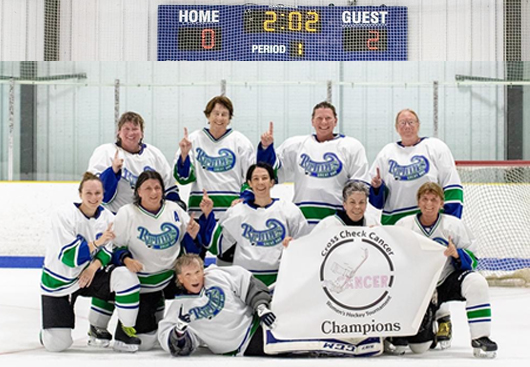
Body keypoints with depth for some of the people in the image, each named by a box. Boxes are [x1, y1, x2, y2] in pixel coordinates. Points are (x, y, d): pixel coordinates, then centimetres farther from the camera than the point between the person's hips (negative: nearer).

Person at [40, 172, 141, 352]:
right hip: (60, 281, -3)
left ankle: (125, 332, -11)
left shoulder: (107, 217, -5)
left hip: (91, 275, 3)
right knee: (57, 344, -10)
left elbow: (108, 252, -4)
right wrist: (97, 242, -37)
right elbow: (68, 257, -26)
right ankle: (49, 328, 30)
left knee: (127, 276, -28)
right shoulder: (64, 215, -20)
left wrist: (94, 266, -25)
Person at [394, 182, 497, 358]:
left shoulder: (454, 225, -5)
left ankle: (480, 338, -22)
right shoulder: (403, 225, -3)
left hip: (448, 281, 0)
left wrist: (457, 254, -25)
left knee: (476, 282, -33)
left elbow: (471, 260, -6)